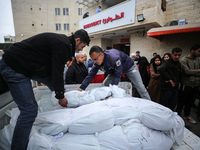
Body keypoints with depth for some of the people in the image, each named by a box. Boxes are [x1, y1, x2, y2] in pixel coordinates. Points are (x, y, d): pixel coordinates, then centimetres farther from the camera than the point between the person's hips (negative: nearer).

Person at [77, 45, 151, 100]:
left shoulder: (114, 57, -43)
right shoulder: (97, 62, -21)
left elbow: (117, 76, -39)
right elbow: (90, 75, -18)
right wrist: (80, 88, -23)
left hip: (129, 67, -6)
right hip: (114, 70, 6)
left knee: (140, 87, -7)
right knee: (105, 84, -3)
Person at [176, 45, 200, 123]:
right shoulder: (184, 60, -11)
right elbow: (187, 71, -20)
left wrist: (192, 73, -13)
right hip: (186, 84, -5)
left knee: (191, 101, 19)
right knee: (182, 101, 8)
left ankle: (187, 114, 38)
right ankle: (178, 114, 26)